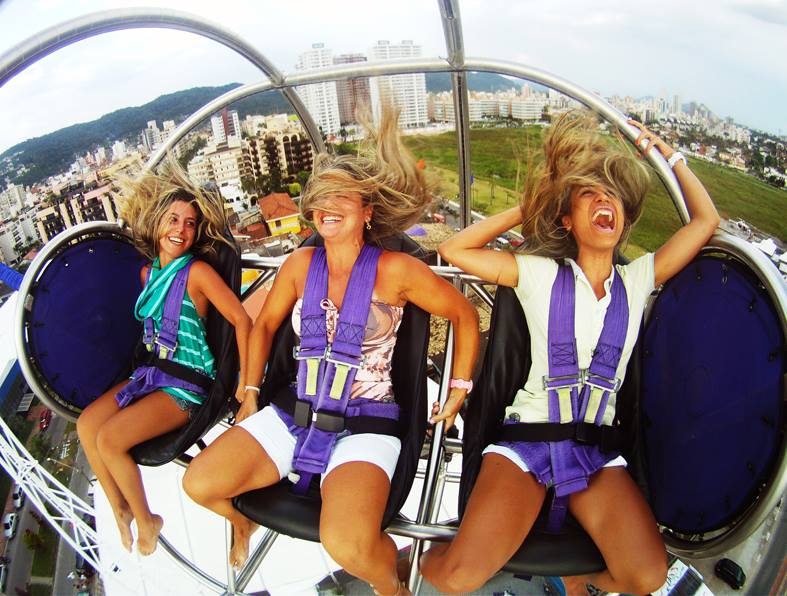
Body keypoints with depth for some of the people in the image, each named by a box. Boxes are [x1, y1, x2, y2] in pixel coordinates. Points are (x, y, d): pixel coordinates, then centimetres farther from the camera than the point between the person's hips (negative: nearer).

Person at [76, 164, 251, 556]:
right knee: (86, 424, -2)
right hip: (152, 372, 8)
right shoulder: (148, 272, 7)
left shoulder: (197, 272, -15)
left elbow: (242, 320, -18)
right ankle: (119, 509, 18)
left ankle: (145, 520, 7)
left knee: (109, 439, -17)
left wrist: (247, 382, -18)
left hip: (187, 383, -7)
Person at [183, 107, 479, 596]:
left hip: (366, 423, -4)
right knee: (199, 484, -8)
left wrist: (458, 393, 4)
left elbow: (465, 316, 1)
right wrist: (251, 392, 15)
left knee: (347, 544, -30)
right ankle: (243, 520, 30)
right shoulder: (302, 263, 4)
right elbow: (265, 324, 18)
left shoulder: (393, 270, -9)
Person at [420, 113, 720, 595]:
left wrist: (671, 156, 17)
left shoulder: (636, 280, 8)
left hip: (598, 453, 4)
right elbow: (454, 251, 0)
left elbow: (706, 219, 12)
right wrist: (524, 210, 3)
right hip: (527, 439, -3)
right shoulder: (541, 275, 1)